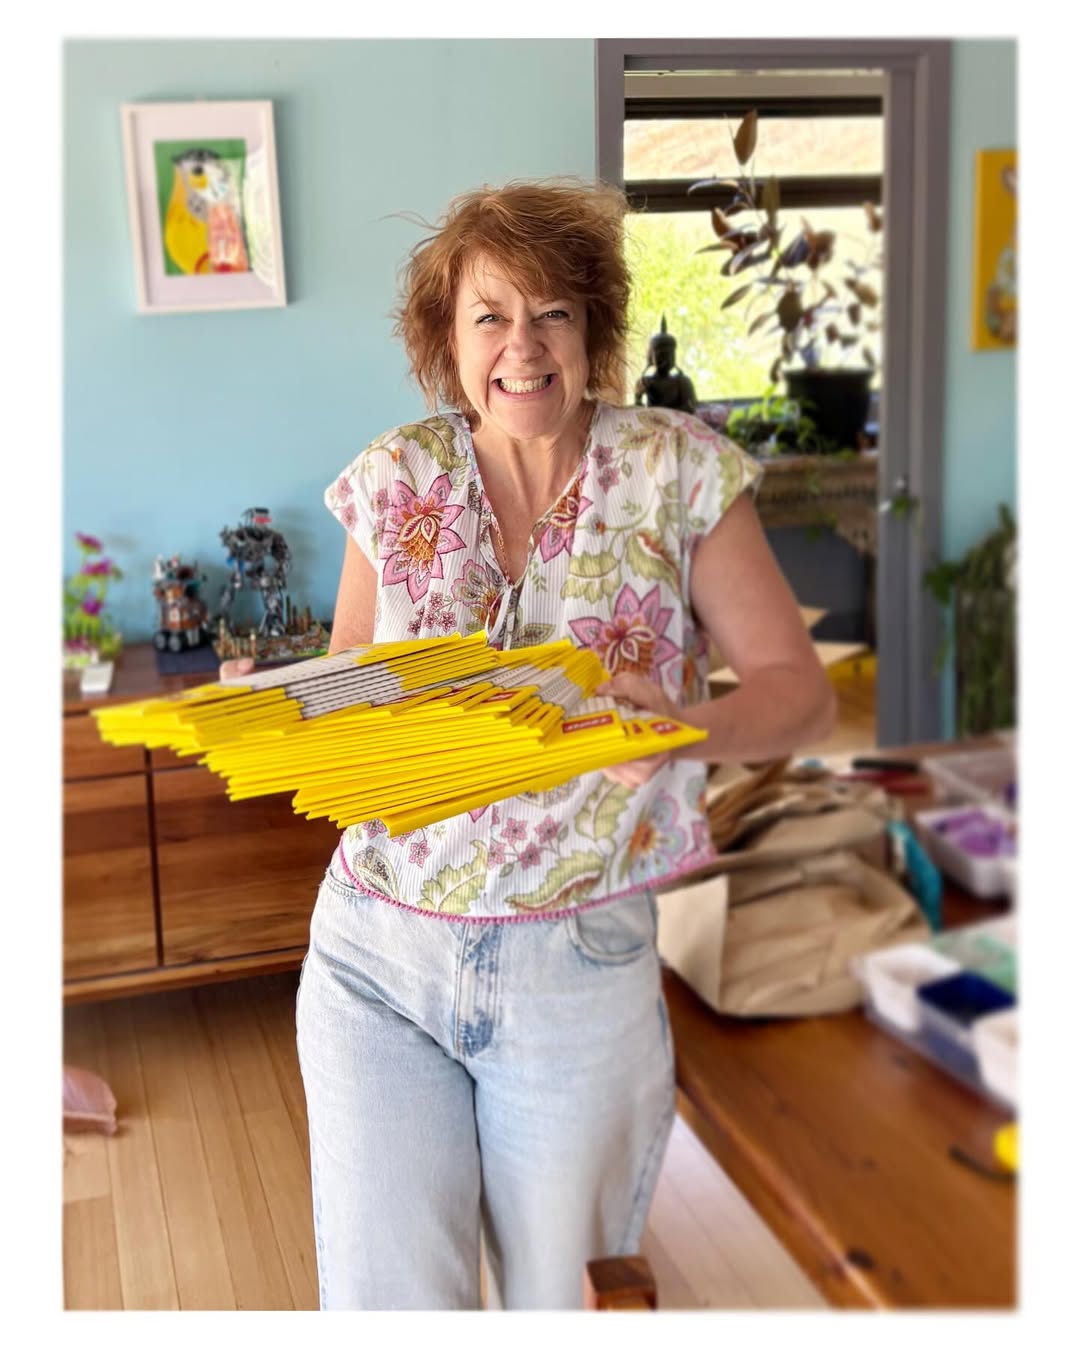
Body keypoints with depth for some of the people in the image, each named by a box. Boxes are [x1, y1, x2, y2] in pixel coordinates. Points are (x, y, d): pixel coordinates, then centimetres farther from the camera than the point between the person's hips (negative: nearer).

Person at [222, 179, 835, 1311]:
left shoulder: (679, 472, -3)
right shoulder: (396, 478, 2)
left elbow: (800, 688, -4)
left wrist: (688, 726, -25)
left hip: (582, 965, -1)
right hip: (376, 958, 2)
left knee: (560, 1295, 15)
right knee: (388, 1300, 3)